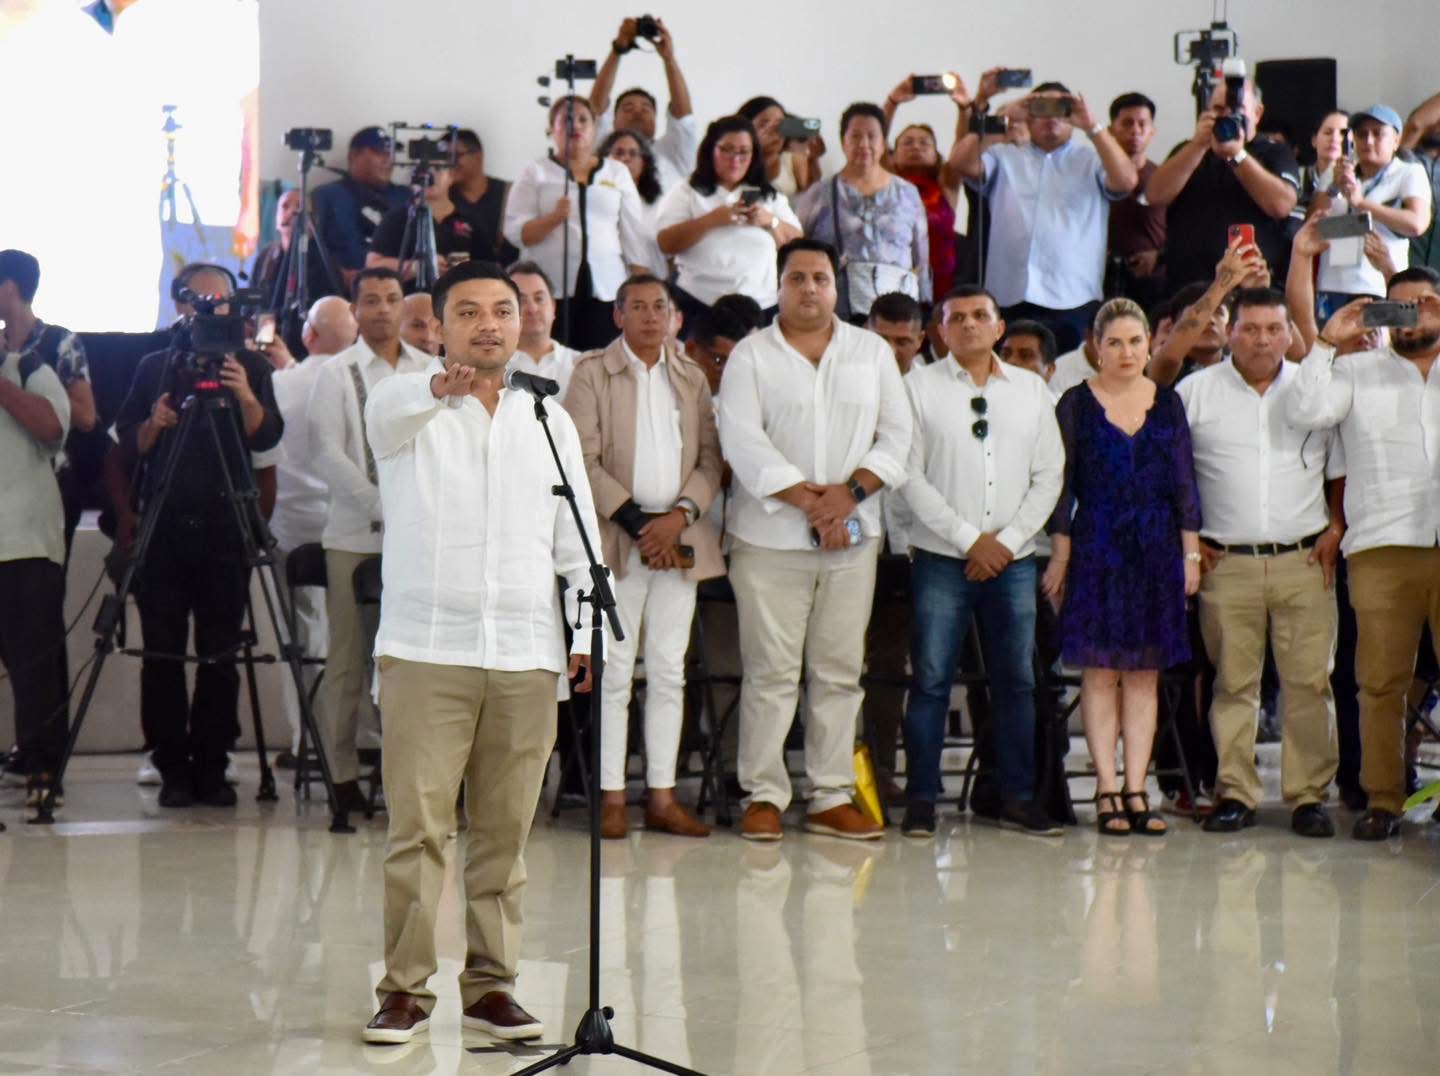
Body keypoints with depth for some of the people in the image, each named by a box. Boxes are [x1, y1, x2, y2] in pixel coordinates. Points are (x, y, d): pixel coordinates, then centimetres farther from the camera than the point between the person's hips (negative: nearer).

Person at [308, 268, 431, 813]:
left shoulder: (431, 372, 13)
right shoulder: (337, 374, 5)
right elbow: (327, 454, -4)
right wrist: (382, 506, -13)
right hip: (356, 536, -2)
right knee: (350, 656, -1)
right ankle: (342, 769, 4)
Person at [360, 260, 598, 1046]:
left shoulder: (549, 421, 15)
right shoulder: (406, 408, 5)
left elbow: (577, 539, 13)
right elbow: (386, 410, -21)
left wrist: (587, 632, 0)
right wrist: (438, 387, -44)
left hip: (526, 656, 3)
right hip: (425, 650, -3)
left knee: (504, 832, 5)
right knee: (417, 828, -5)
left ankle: (490, 982, 14)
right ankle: (406, 987, 3)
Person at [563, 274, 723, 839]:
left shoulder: (691, 377, 14)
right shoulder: (592, 373, 2)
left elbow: (711, 456, 9)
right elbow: (584, 459, -6)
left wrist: (680, 515, -8)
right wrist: (636, 521, -12)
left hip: (679, 541, 4)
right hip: (616, 539, -4)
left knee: (669, 673, 5)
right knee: (615, 672, -4)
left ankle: (662, 797, 9)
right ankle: (611, 797, 0)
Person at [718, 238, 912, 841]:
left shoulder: (873, 352, 13)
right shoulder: (751, 355, 3)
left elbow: (897, 435, 7)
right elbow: (742, 441, -8)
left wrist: (851, 492, -9)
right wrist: (809, 501, -15)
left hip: (852, 540, 3)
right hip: (770, 538, -3)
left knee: (840, 672, 5)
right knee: (771, 671, -3)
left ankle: (833, 798, 10)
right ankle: (764, 796, 5)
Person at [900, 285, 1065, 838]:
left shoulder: (1031, 389, 11)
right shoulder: (919, 386, 2)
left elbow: (1049, 474, 8)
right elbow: (910, 475, -4)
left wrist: (1008, 540, -5)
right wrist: (970, 538, -9)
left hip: (1012, 560, 3)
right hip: (942, 559, -3)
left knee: (1017, 681, 4)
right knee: (932, 680, -3)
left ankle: (1019, 798, 11)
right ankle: (921, 800, 3)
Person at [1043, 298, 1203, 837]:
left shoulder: (1167, 403, 8)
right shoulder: (1077, 403, 1)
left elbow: (1185, 482, 9)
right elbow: (1063, 484, 0)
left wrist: (1191, 552, 4)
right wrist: (1060, 555, -5)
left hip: (1157, 550, 2)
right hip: (1096, 546, -2)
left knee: (1145, 674, 3)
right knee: (1100, 671, -3)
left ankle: (1136, 790, 5)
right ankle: (1107, 791, 0)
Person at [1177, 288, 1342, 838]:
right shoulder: (1195, 391, 5)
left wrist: (1336, 528, 5)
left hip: (1304, 561, 1)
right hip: (1226, 564, -1)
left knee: (1310, 681, -2)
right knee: (1232, 682, 0)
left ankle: (1309, 796, 4)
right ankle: (1235, 793, 7)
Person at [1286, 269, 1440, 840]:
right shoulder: (1357, 372, 14)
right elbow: (1305, 412, 0)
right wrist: (1327, 342, -2)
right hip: (1383, 550, 0)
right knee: (1380, 682, -1)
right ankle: (1382, 800, 5)